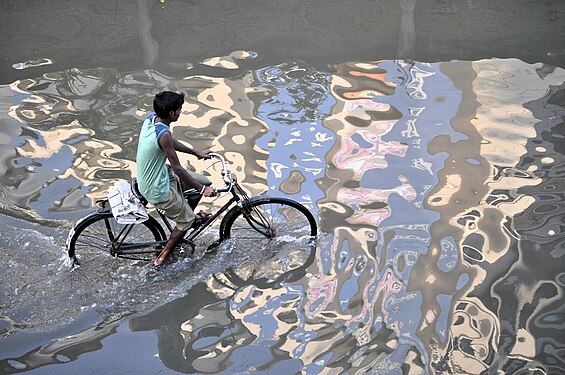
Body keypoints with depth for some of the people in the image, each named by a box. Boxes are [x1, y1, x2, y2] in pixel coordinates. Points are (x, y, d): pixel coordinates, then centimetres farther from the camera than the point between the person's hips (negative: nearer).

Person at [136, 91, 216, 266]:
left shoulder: (151, 118, -6)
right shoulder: (163, 134, -33)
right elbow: (178, 168, -26)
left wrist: (197, 153, 21)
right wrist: (202, 189, -17)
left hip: (148, 177, 8)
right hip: (158, 189, -8)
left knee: (203, 181, 15)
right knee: (186, 221, 11)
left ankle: (188, 215, 37)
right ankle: (163, 257, 24)